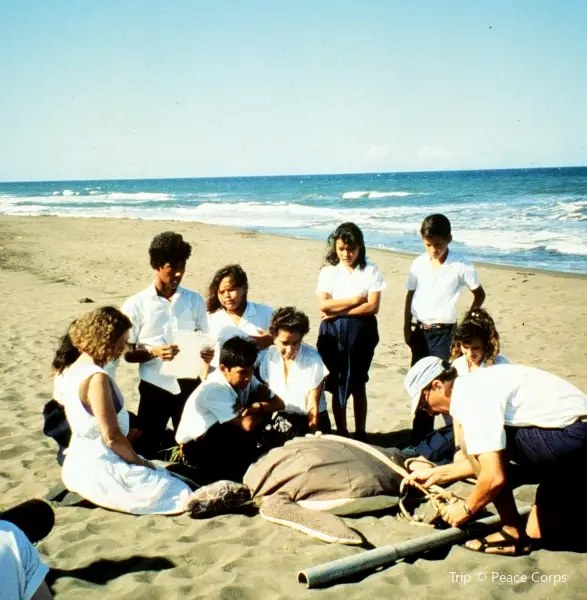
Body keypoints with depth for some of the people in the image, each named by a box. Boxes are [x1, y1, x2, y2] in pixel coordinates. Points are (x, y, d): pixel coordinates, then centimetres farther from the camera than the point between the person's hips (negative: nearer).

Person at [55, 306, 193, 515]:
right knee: (180, 495, -10)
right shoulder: (96, 378, -22)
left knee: (167, 474, 18)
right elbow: (112, 436, -22)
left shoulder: (71, 370, 6)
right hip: (98, 471, -10)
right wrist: (139, 461, -6)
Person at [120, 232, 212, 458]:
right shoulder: (136, 305, -7)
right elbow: (127, 353, -3)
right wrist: (153, 351, -22)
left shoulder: (195, 300, 1)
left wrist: (206, 354, -13)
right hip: (154, 389, -2)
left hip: (189, 386, 2)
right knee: (147, 452, 6)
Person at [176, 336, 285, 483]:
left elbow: (279, 403, -8)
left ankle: (248, 459, -4)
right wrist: (263, 410, -15)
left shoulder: (245, 379, -9)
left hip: (223, 438, 7)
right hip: (195, 448, -7)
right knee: (244, 428, -33)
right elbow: (247, 425, -34)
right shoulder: (212, 389, -29)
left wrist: (258, 406, -28)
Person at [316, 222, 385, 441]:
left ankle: (360, 435, 19)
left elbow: (372, 307, -10)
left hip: (361, 332, 0)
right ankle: (341, 435, 17)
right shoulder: (328, 271, 2)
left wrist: (337, 312, -13)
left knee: (358, 385, 9)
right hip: (333, 333, 1)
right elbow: (323, 305, -9)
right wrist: (356, 300, -10)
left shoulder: (371, 271, -1)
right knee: (337, 386, 5)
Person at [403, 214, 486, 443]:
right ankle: (419, 439, 23)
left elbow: (479, 294, 3)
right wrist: (407, 327, 8)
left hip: (443, 331, -4)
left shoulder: (461, 266, -8)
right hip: (419, 330, 5)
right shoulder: (419, 263, 2)